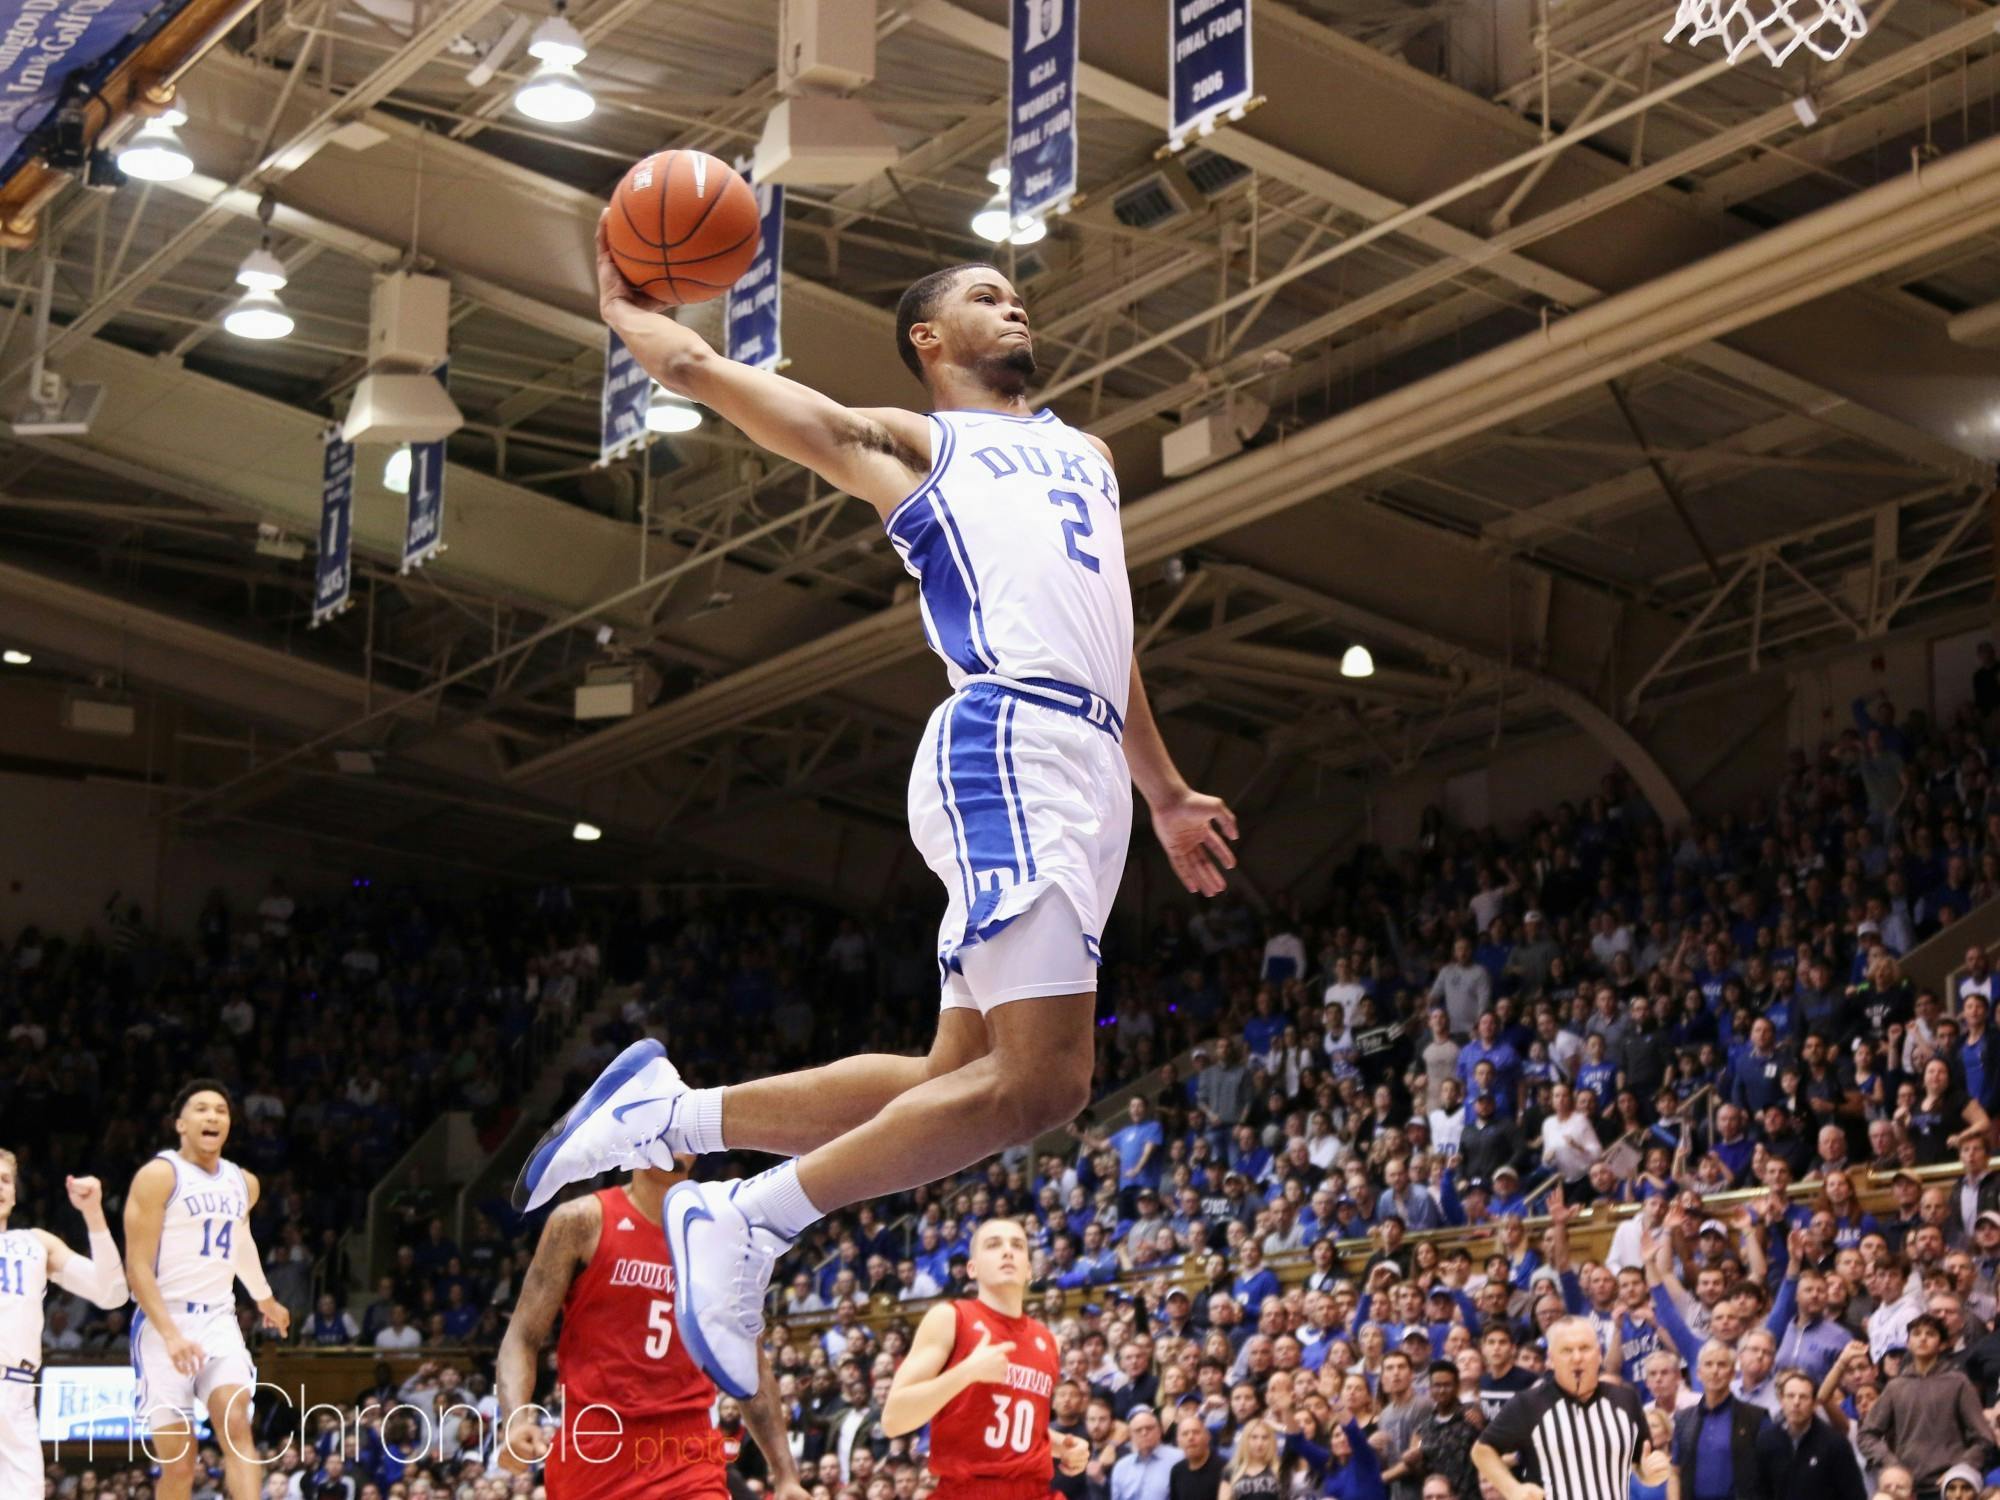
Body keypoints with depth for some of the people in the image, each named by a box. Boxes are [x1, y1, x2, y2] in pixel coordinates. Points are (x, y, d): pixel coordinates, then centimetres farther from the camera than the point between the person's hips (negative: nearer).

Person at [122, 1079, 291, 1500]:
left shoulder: (244, 1183, 11)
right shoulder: (158, 1176, -9)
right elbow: (137, 1267, -14)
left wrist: (264, 1299, 46)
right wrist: (170, 1333, -25)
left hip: (219, 1320, 5)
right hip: (164, 1323, -5)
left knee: (236, 1425, -19)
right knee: (178, 1464, -4)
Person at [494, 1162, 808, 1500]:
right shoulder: (584, 1221, 0)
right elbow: (522, 1338, -3)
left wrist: (785, 1473, 9)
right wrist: (516, 1421, -23)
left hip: (687, 1459, 2)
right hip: (592, 1454, -2)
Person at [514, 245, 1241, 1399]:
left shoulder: (1087, 454, 32)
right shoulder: (907, 441, 12)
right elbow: (699, 367, 9)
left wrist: (1166, 793, 35)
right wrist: (621, 306, 26)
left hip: (1087, 772, 8)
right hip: (1009, 745, -8)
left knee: (963, 1089, 5)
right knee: (1042, 1082, -20)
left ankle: (671, 1110, 17)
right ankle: (750, 1224, -8)